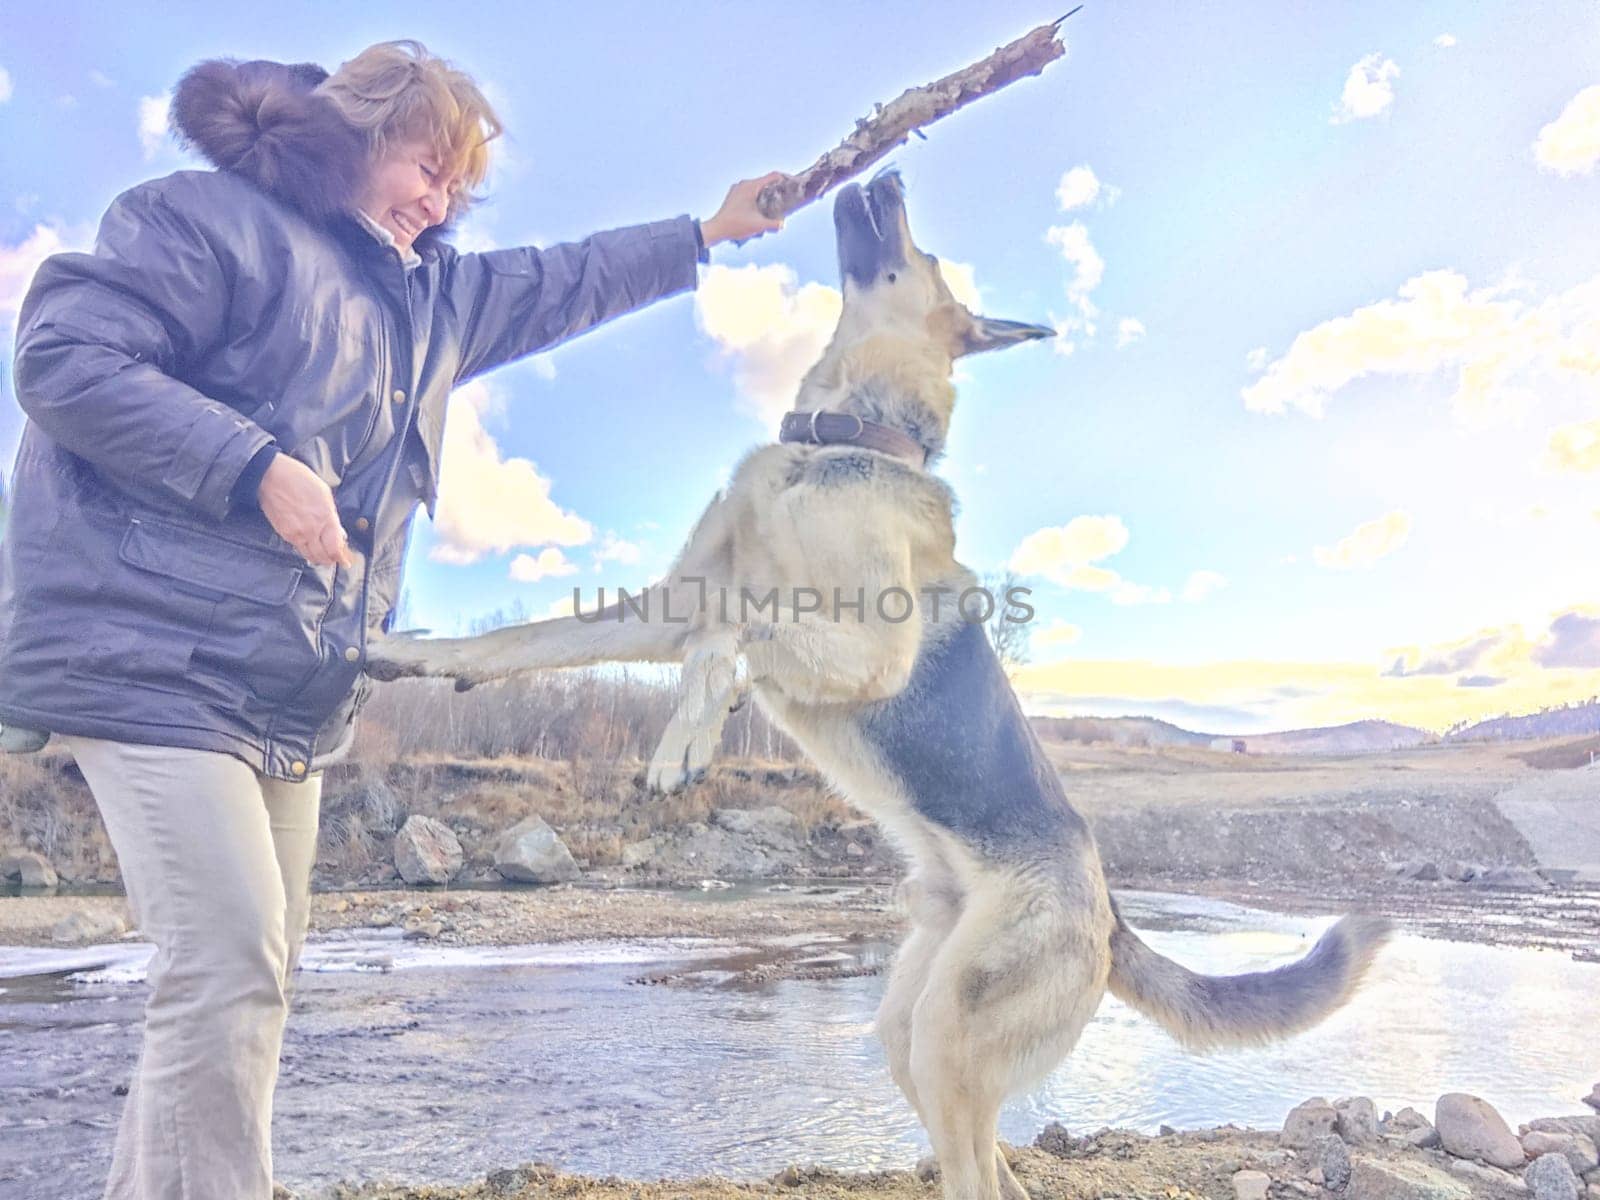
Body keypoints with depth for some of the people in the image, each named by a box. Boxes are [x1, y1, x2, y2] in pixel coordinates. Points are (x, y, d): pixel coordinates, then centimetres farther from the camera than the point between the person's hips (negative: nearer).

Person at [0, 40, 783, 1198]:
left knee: (252, 973, 9)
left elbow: (562, 284, 32)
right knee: (229, 967, -14)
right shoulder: (210, 219, -3)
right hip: (156, 655, -8)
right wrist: (257, 467, -20)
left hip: (297, 695, 8)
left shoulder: (434, 295, 21)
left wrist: (704, 233, 34)